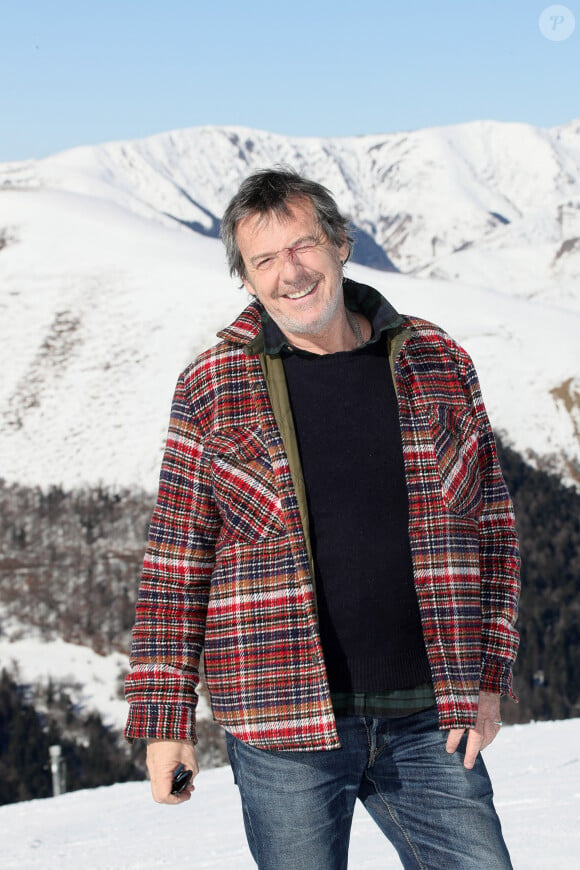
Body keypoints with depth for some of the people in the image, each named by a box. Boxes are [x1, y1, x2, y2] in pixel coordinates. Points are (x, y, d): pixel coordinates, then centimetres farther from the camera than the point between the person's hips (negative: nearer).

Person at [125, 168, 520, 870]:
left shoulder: (438, 365, 6)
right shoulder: (211, 390, 0)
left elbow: (489, 526, 11)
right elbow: (176, 559, 1)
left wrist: (487, 679, 4)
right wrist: (164, 717, -2)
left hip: (426, 717, 2)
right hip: (284, 723, -2)